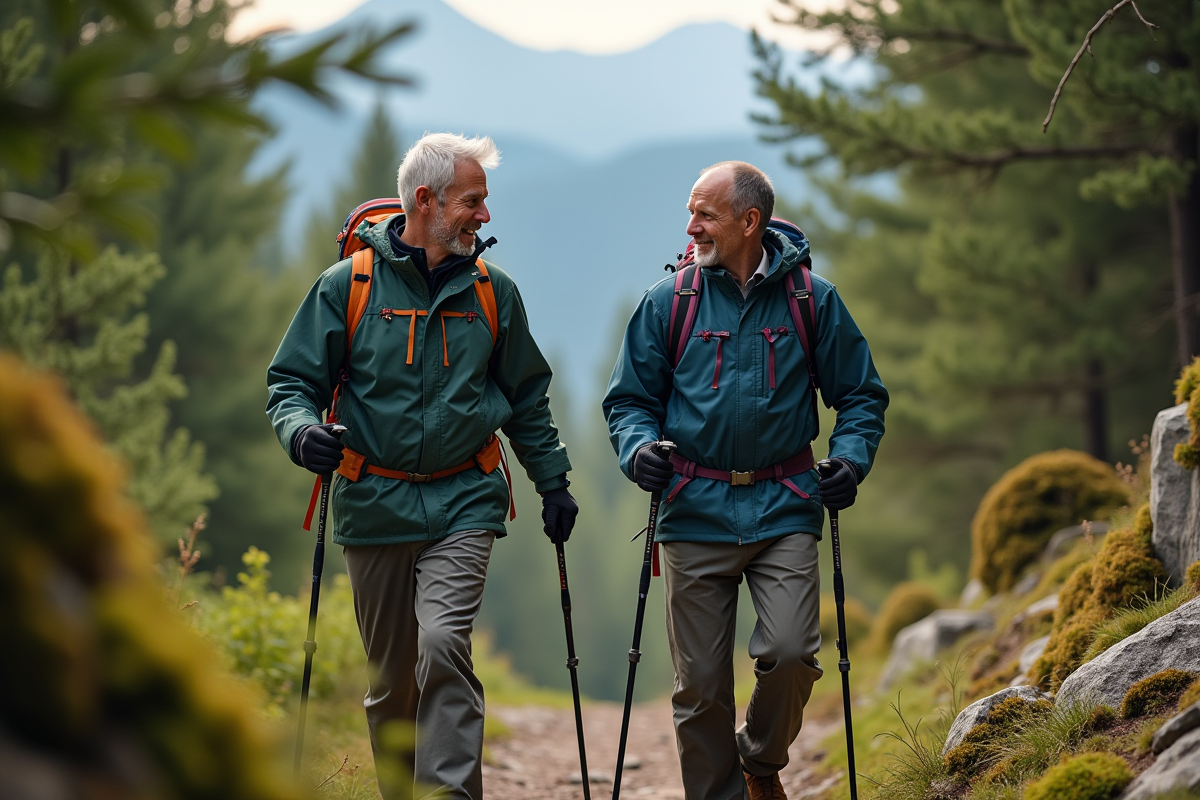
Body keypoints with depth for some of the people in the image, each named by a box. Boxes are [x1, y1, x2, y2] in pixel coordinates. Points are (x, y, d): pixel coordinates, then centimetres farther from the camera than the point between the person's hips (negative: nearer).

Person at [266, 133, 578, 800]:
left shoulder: (493, 292, 7)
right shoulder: (349, 284, 0)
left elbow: (527, 399, 18)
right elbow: (292, 382, 3)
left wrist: (553, 482, 16)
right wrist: (302, 431, -18)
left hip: (463, 502, 0)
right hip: (374, 508, 0)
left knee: (443, 644, -22)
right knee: (391, 678, 8)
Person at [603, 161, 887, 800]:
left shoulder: (813, 299, 4)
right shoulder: (667, 302, 4)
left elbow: (861, 395, 12)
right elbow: (629, 398, 11)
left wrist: (850, 460, -5)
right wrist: (638, 447, -10)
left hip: (784, 508, 0)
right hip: (695, 512, 1)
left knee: (790, 653, -14)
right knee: (701, 684, 1)